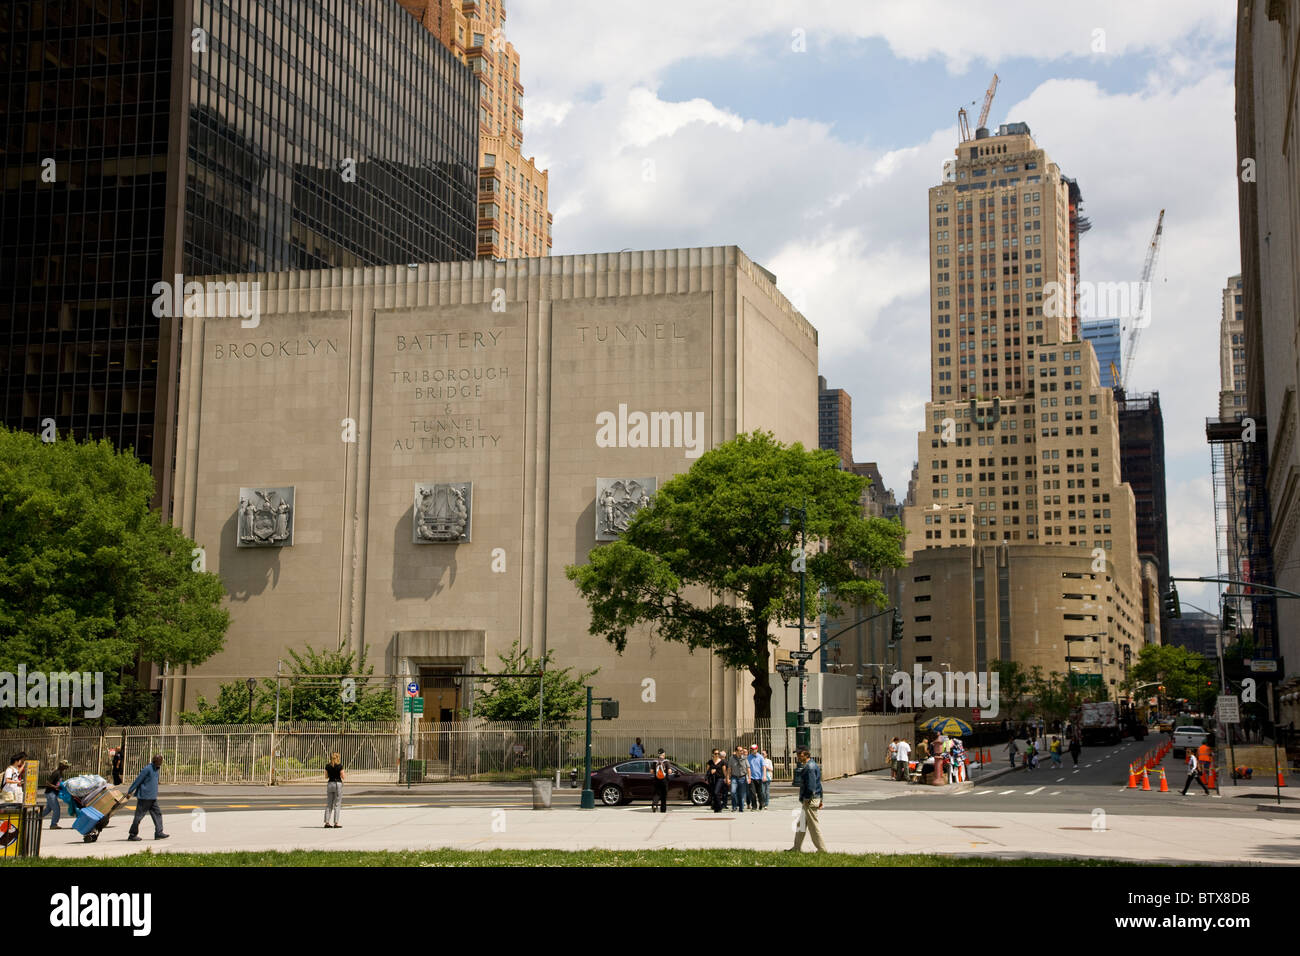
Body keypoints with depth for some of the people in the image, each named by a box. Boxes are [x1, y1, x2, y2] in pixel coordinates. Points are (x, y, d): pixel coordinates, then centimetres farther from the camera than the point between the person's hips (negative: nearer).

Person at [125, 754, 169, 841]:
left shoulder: (156, 769, 12)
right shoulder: (147, 769, -17)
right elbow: (137, 781, -15)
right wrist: (130, 792, -12)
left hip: (152, 798, 9)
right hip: (144, 797, -9)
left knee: (157, 813, 4)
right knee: (139, 815, -1)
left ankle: (159, 833, 4)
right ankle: (132, 835, 8)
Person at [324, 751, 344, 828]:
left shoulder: (327, 766, 2)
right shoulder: (340, 766, -10)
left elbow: (326, 777, 9)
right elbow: (342, 777, -7)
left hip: (330, 784, 4)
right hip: (338, 784, -4)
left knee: (328, 804, 10)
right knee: (337, 805, 0)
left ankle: (327, 822, 8)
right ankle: (336, 823, -2)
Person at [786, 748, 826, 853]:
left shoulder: (809, 767, -18)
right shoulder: (813, 765, 15)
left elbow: (811, 786, -24)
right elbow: (819, 784, 20)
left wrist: (807, 800, -19)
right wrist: (820, 799, 22)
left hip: (810, 800, -11)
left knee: (813, 826, -3)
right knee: (801, 824, 16)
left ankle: (822, 850, 3)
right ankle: (796, 848, 23)